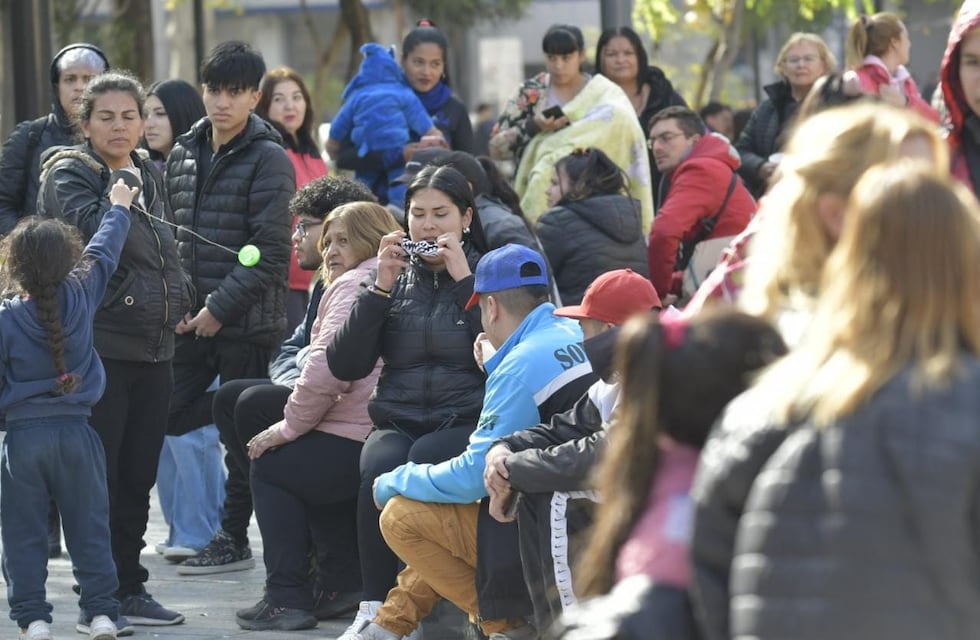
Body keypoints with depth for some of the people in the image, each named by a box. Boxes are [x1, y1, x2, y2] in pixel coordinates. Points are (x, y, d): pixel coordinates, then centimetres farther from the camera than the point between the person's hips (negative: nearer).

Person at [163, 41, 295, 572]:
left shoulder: (267, 159, -7)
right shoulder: (183, 154, 12)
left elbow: (270, 252, -13)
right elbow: (165, 235, 15)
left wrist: (220, 308, -15)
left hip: (247, 324, -6)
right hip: (191, 322, 6)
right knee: (170, 415, 2)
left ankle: (233, 536, 10)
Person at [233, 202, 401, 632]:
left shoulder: (355, 285, -8)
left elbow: (327, 366, -19)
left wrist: (288, 427, -6)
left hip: (355, 442, -9)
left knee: (270, 466, 13)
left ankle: (287, 597, 6)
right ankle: (348, 585, 27)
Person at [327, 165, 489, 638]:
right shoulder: (396, 277, 15)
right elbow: (344, 366, 4)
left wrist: (464, 281, -10)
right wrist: (380, 288, -3)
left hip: (467, 419, -2)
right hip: (397, 422, 2)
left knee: (422, 466, -35)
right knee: (380, 469, -32)